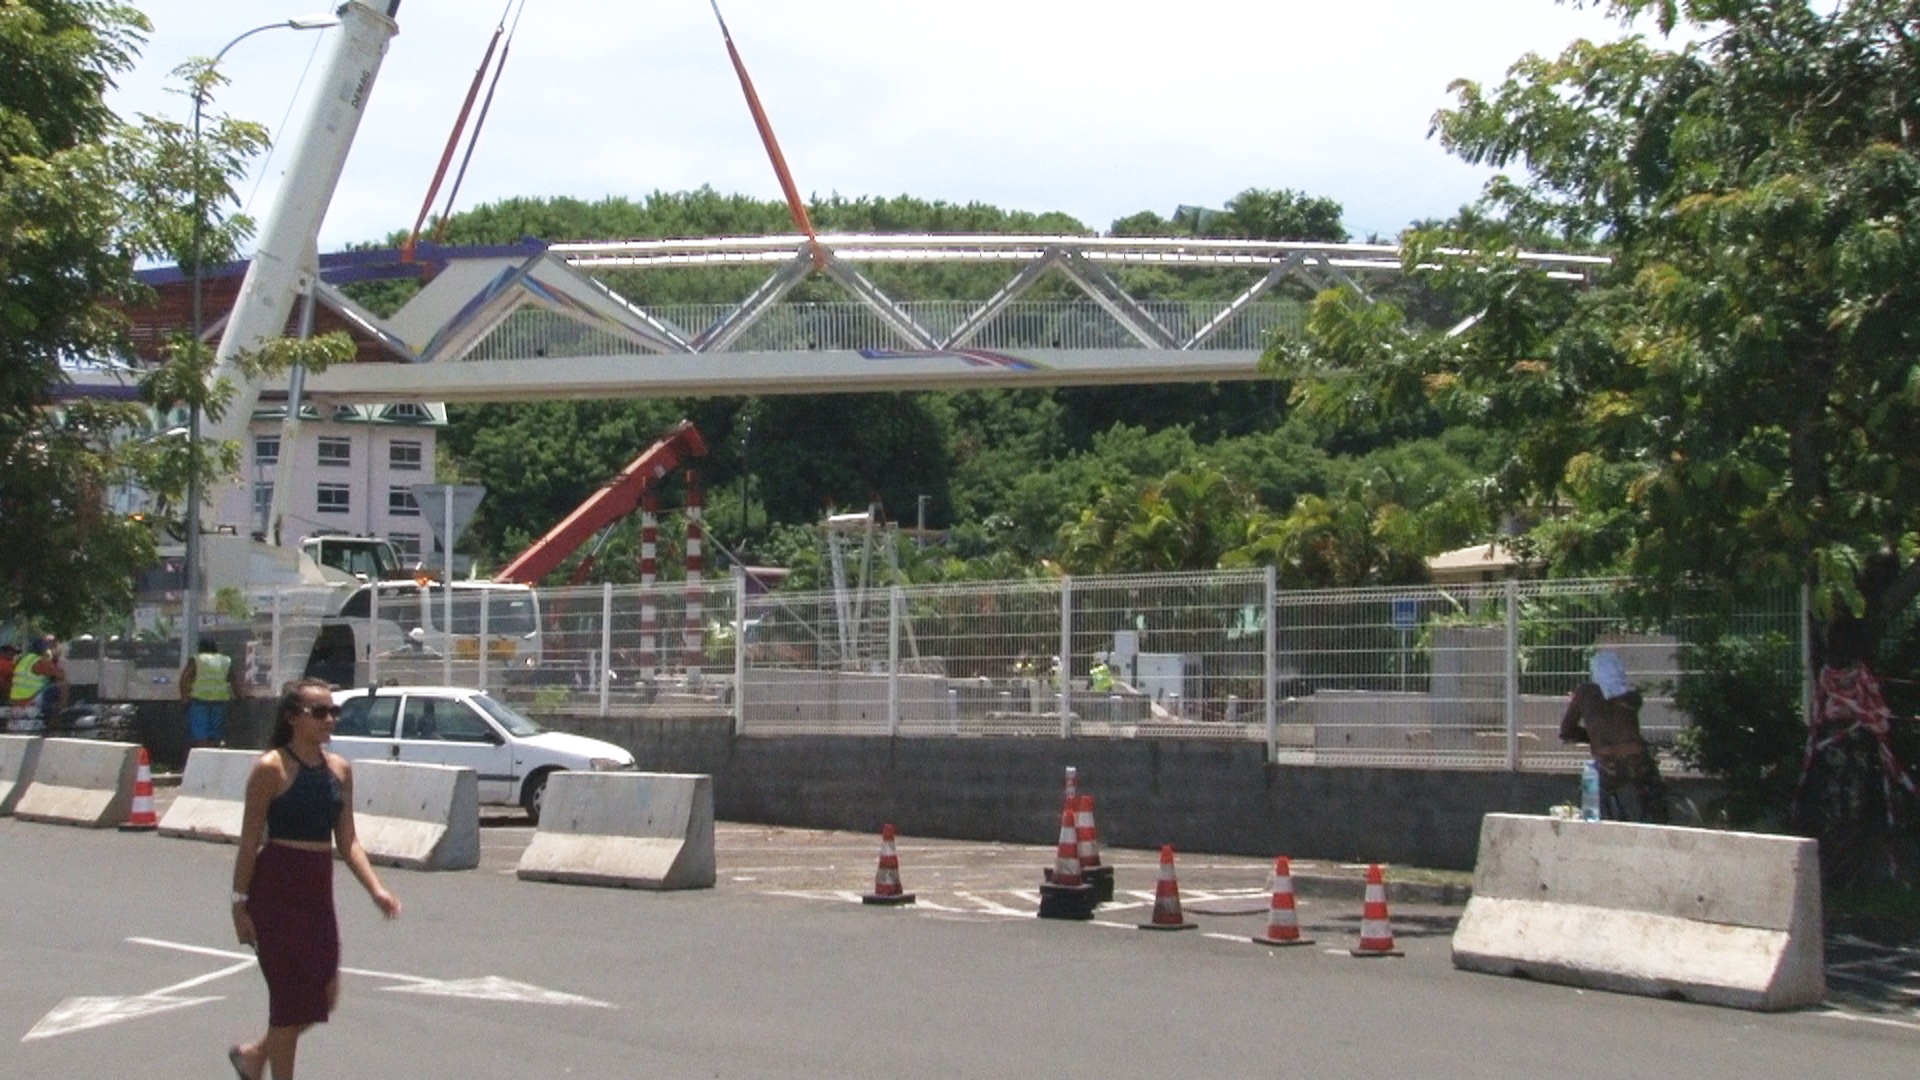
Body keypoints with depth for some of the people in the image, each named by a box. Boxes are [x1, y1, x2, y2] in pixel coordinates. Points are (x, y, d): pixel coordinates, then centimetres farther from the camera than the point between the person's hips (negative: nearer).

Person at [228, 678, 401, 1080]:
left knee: (324, 995, 10)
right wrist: (240, 902, -11)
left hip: (319, 889, 7)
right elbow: (250, 840, -9)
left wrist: (376, 889, -5)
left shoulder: (339, 769, 6)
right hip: (277, 890, -7)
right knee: (291, 994, -2)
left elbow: (347, 841, 8)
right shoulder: (271, 768, -11)